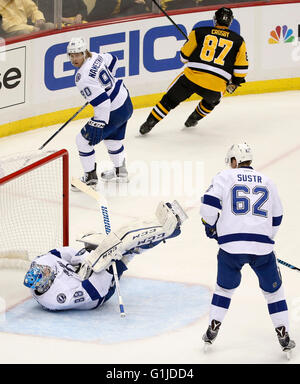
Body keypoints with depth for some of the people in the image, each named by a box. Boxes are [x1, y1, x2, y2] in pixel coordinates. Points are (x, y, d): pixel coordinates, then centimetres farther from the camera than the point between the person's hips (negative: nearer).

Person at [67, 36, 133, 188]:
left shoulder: (83, 77, -28)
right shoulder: (95, 56, -2)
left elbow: (102, 102, -32)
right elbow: (113, 60, 20)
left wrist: (98, 125, -29)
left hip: (114, 112, -9)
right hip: (126, 103, 9)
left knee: (83, 140, 3)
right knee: (112, 138, 31)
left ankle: (90, 178, 13)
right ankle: (120, 172, 48)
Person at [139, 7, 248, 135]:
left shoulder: (199, 32, 9)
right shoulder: (238, 41, 10)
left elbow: (184, 56, 14)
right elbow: (241, 68, 10)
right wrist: (234, 82, 27)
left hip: (191, 77, 0)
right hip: (216, 85, 0)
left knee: (170, 100, 18)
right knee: (212, 100, 36)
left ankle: (148, 124, 17)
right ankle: (193, 119, 41)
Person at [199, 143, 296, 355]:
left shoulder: (225, 176, 6)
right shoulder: (267, 181, 16)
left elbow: (209, 203, -6)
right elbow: (276, 217, 22)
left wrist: (210, 226, 11)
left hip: (231, 246, -1)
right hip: (262, 246, 1)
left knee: (225, 287, 21)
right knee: (273, 290, 15)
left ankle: (213, 329, 21)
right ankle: (284, 336, 12)